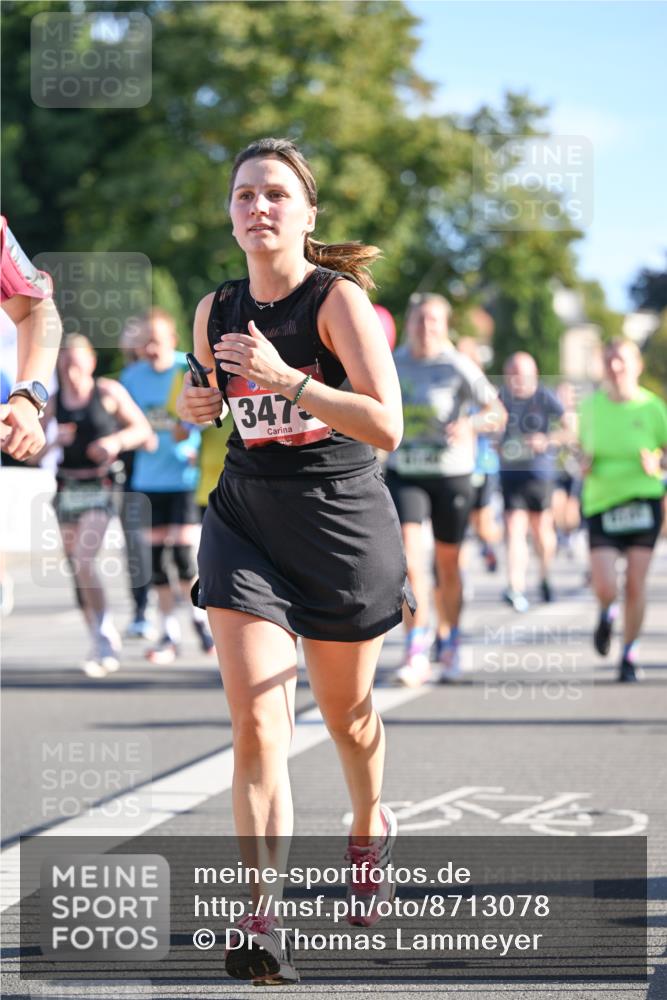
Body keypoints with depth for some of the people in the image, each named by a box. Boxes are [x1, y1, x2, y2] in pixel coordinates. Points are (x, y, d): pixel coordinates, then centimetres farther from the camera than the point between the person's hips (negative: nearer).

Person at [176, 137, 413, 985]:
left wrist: (288, 379, -31)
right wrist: (196, 409, 4)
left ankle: (369, 827, 49)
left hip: (343, 522, -2)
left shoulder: (339, 298, -13)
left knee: (345, 712, 16)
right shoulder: (215, 312, 2)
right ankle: (261, 920, -19)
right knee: (255, 722, -14)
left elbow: (387, 425, -24)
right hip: (245, 522, 2)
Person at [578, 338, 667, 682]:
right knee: (605, 588, -10)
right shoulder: (592, 405, 5)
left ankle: (630, 657, 15)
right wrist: (585, 463, -2)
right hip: (601, 503, 1)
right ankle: (607, 614, 27)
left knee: (635, 585, -3)